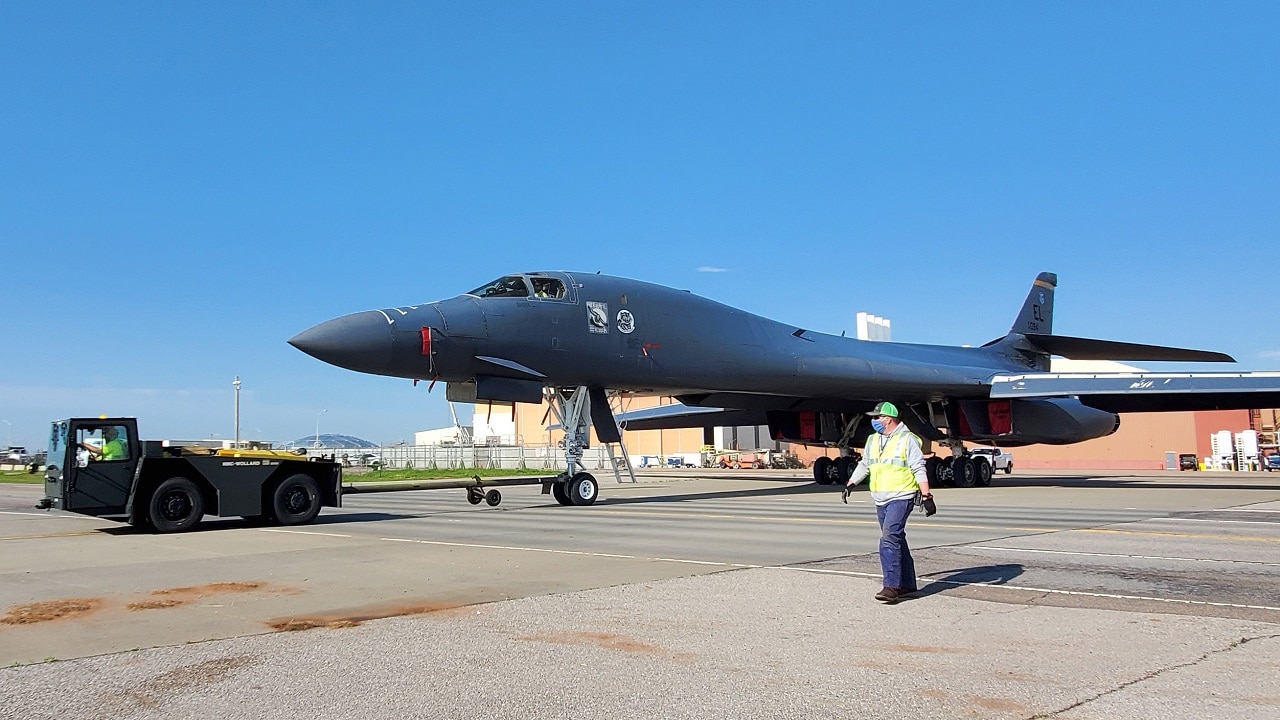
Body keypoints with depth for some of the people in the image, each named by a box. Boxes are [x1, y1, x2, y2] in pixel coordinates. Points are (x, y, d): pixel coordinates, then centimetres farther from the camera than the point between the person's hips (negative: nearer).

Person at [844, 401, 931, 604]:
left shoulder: (907, 439, -7)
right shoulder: (873, 440, 14)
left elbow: (919, 469, -10)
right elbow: (864, 465, 23)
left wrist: (926, 495, -15)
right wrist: (850, 484, 16)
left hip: (901, 497, -7)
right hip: (881, 499, 8)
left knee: (889, 539, -17)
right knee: (896, 541, 13)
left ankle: (891, 586, -18)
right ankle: (907, 583, 22)